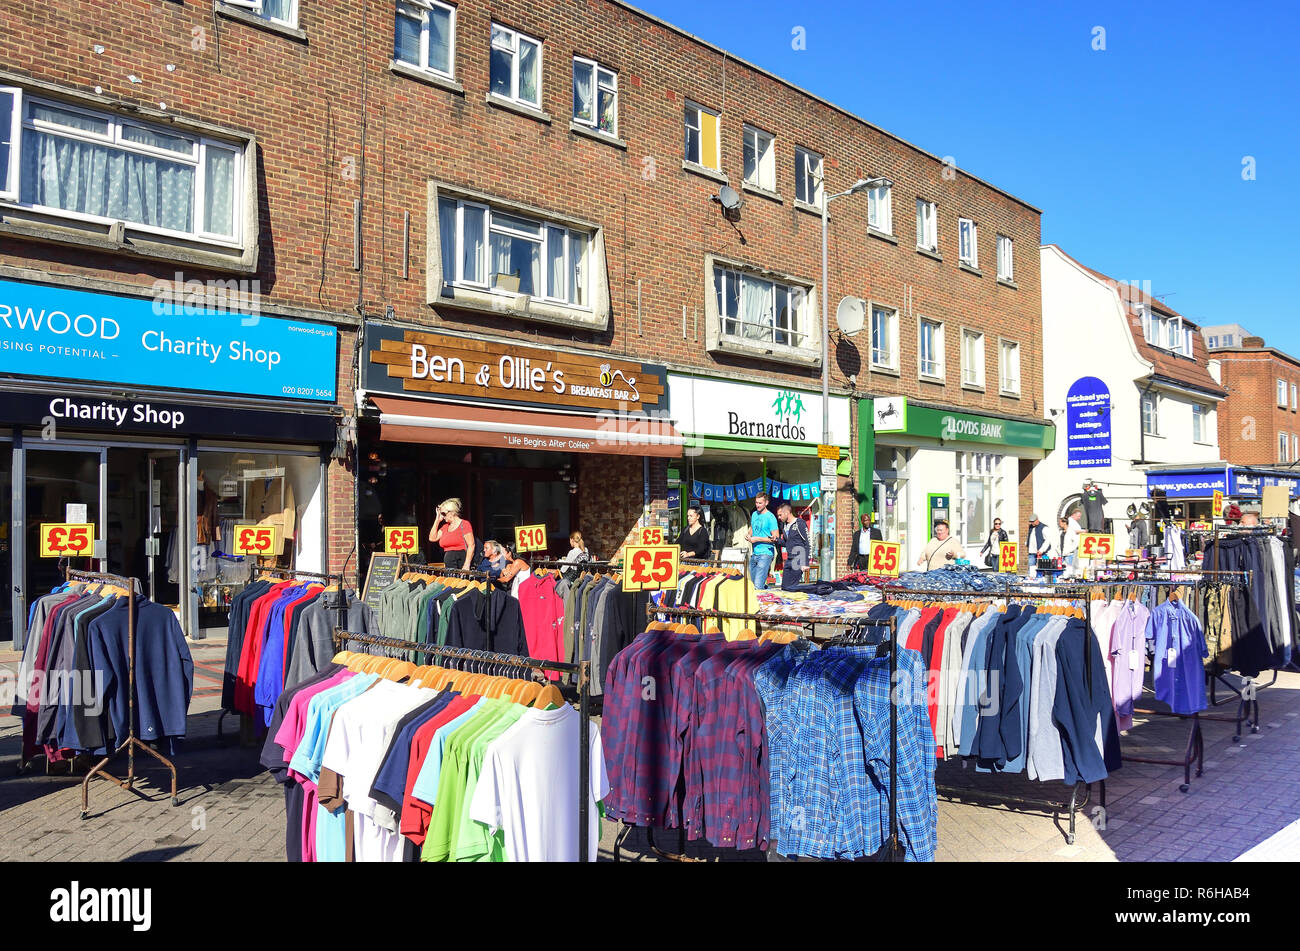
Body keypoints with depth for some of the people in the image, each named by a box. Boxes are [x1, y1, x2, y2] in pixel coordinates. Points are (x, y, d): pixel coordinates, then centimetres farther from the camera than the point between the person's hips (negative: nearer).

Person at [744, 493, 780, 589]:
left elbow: (776, 538, -11)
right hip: (754, 554, 8)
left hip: (765, 553, -8)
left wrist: (757, 539, -13)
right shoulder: (754, 514, 13)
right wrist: (748, 535, 7)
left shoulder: (770, 517, -9)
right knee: (752, 584, 13)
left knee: (758, 587, -17)